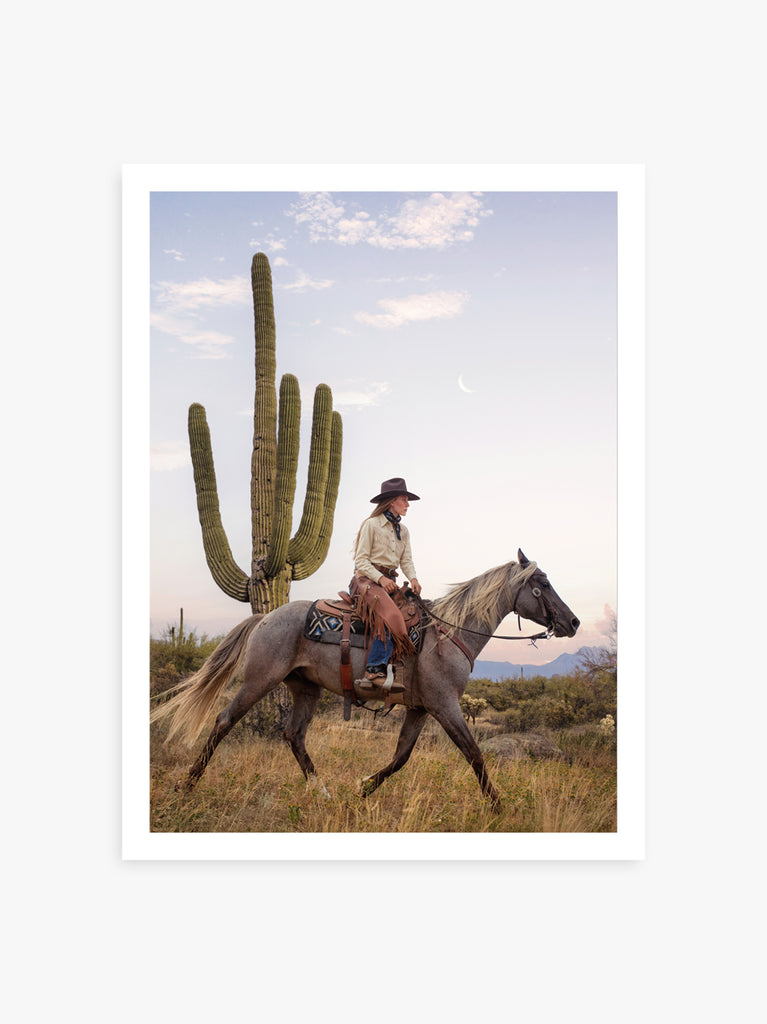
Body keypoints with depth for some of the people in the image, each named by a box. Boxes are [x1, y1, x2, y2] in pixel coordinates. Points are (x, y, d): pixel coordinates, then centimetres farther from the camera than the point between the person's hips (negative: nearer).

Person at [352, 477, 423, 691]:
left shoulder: (403, 530, 19)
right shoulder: (371, 524, -2)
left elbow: (406, 561, 13)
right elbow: (361, 560, -6)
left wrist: (413, 579, -9)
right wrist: (380, 578, -21)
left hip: (390, 582, 8)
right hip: (367, 579, -8)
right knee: (389, 615, -32)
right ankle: (374, 671, -35)